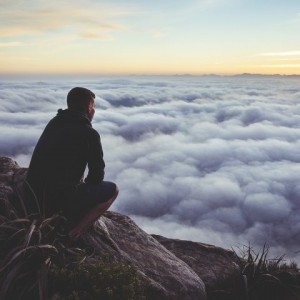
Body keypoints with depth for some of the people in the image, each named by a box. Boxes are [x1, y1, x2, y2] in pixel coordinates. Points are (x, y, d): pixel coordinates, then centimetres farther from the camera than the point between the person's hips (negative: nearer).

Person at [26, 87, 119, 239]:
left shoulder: (54, 122, 10)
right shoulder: (89, 133, -11)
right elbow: (97, 174, -4)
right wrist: (85, 184, 17)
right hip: (59, 197, -8)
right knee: (112, 189, 7)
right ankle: (72, 235, 1)